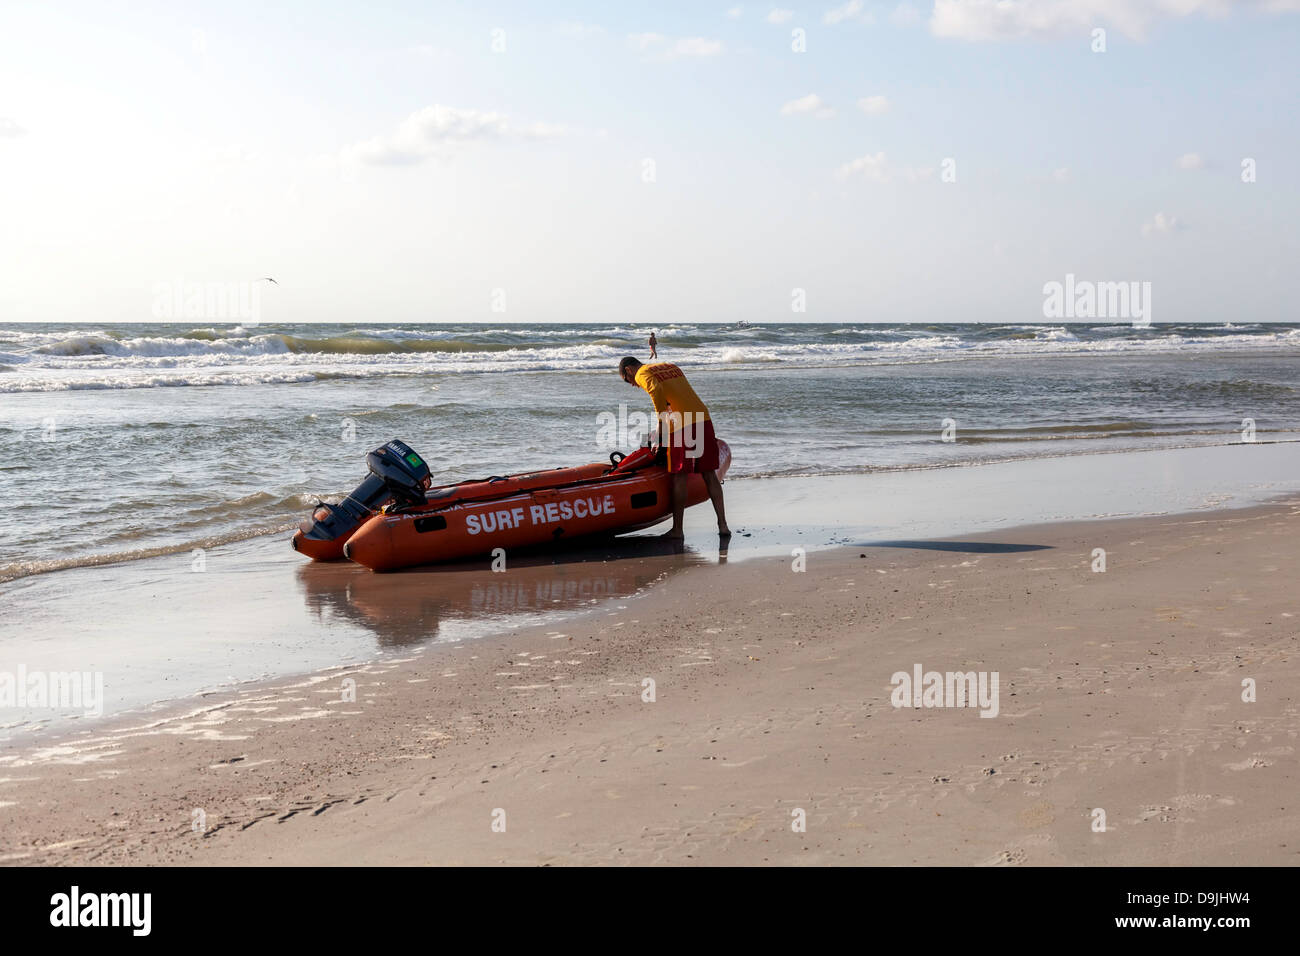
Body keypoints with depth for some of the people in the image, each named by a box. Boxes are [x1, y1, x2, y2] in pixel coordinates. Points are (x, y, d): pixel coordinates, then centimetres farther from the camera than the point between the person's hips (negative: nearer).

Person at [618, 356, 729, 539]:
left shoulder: (642, 374, 5)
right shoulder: (671, 366, 28)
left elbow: (656, 390, -17)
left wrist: (662, 424, -12)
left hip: (681, 425, -6)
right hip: (703, 419, 7)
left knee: (679, 476, 1)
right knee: (709, 474, 10)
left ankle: (677, 529, 6)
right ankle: (722, 524, 7)